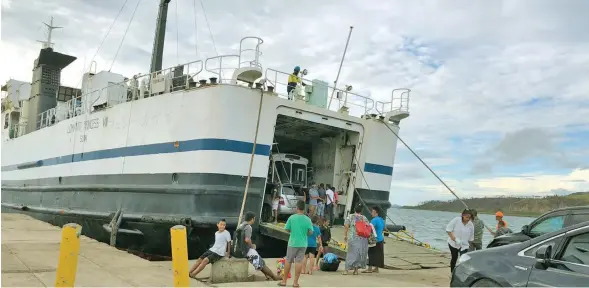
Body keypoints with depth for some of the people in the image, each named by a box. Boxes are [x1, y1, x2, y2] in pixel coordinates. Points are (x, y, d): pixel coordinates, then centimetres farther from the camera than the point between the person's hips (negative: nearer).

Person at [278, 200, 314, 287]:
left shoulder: (292, 217, -9)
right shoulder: (308, 219, -5)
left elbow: (287, 229, -3)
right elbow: (310, 232, -2)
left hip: (292, 243, -1)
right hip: (303, 244, 1)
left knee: (288, 261, 10)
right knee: (299, 262, 6)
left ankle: (284, 281, 18)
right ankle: (295, 282, 8)